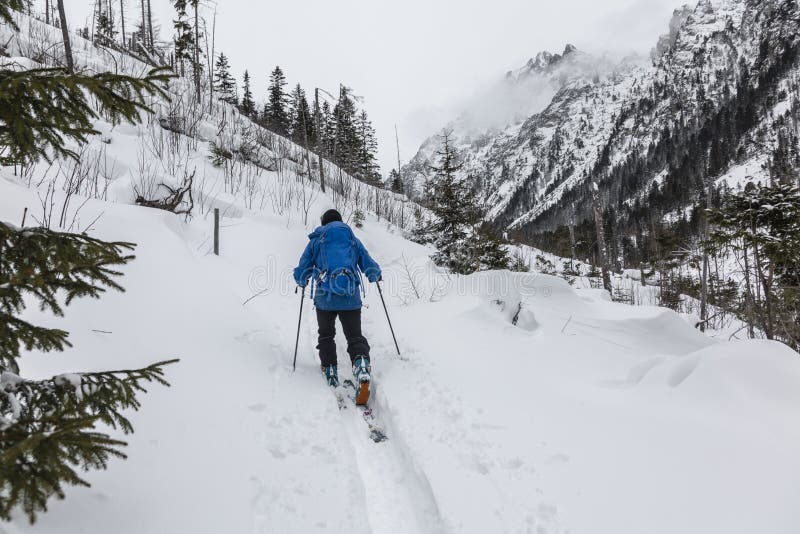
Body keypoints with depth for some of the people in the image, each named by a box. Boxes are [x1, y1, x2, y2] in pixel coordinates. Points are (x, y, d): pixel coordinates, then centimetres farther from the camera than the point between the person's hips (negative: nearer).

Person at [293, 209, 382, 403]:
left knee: (326, 336, 21)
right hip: (351, 299, 1)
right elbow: (372, 268, 10)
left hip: (324, 298, 0)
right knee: (355, 337, 7)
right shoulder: (353, 240, 14)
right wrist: (375, 276, 34)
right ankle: (362, 367, -20)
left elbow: (301, 273, 8)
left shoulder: (316, 241, 11)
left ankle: (330, 375, 15)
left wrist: (302, 282, 31)